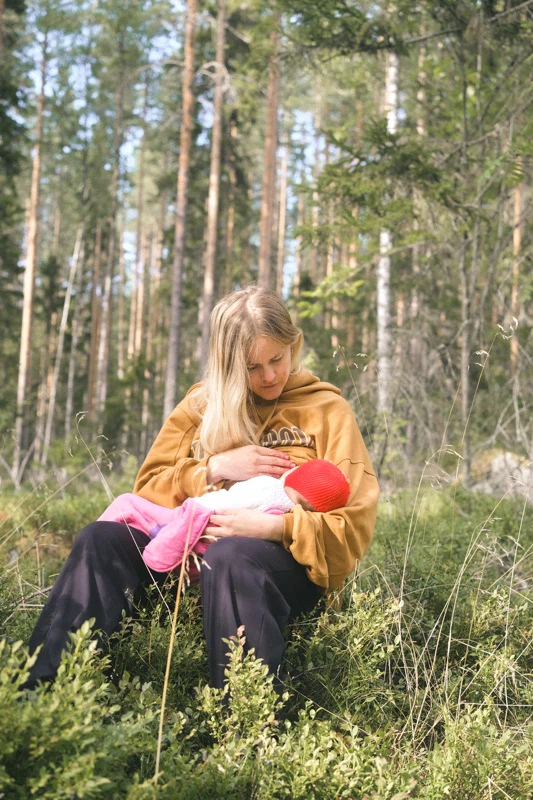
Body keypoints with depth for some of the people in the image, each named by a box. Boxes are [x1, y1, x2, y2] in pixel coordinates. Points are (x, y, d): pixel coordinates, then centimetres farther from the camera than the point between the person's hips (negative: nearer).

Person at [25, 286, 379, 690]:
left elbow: (355, 521, -3)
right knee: (101, 540, -22)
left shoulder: (327, 410, 6)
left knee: (228, 556, -38)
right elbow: (148, 486, 11)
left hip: (289, 561, -4)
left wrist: (277, 528, -20)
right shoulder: (203, 403, 16)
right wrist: (215, 468, -7)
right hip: (195, 548, 4)